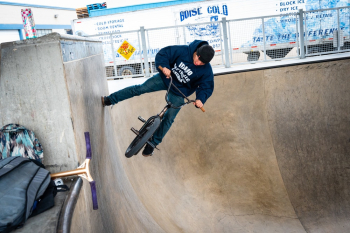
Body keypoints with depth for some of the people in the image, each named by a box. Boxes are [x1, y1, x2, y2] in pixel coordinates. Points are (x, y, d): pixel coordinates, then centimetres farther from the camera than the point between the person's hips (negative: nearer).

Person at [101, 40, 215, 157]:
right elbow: (162, 54, -18)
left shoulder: (206, 71, -22)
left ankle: (152, 143, 15)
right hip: (166, 78, 1)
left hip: (179, 92, 0)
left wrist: (200, 99, -30)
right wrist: (164, 66, -36)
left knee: (169, 118, -2)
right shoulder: (184, 51, -24)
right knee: (140, 88, -7)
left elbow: (207, 87, -12)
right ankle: (109, 100, 6)